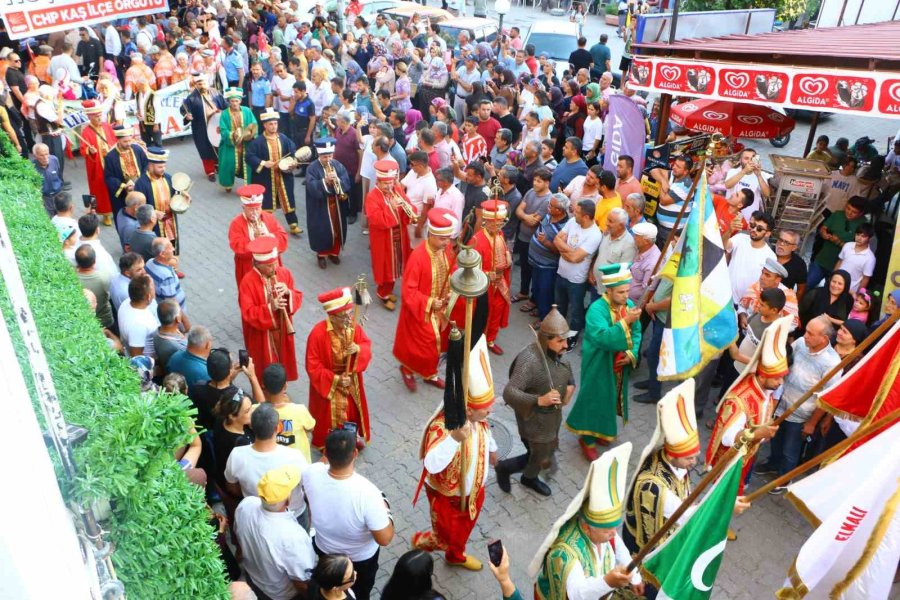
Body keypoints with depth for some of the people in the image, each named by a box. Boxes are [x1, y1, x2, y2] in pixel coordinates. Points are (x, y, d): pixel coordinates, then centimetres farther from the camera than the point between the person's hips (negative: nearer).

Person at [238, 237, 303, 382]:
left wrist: (288, 293, -24)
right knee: (264, 370, 12)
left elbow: (298, 298, -3)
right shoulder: (248, 282, -20)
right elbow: (248, 313, -22)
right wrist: (270, 307, -35)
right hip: (262, 336, -4)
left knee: (283, 363, 21)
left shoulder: (284, 273, -7)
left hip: (283, 331, 4)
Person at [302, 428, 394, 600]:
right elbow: (384, 539, -29)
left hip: (324, 549, 3)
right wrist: (384, 509, -15)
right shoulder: (367, 492, -42)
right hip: (360, 558, -3)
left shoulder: (311, 474, -30)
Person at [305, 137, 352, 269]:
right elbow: (312, 187, -22)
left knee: (337, 229, 14)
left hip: (337, 205, 4)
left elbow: (347, 182, -7)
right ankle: (321, 254, 23)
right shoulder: (312, 168, -10)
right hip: (321, 207, -4)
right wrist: (325, 181, -34)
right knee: (322, 231, 5)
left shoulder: (338, 165, 1)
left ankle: (334, 252, 32)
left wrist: (337, 181, -26)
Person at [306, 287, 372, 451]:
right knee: (329, 417, 17)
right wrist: (335, 379, -25)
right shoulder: (318, 333, -29)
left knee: (353, 412, 24)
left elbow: (367, 345, -4)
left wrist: (358, 349, -27)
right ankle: (327, 445, 42)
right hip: (328, 385, -4)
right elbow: (313, 367, -22)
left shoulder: (353, 326, -15)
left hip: (351, 382, 4)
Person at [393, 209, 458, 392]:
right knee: (421, 346, 8)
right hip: (420, 311, -6)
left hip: (440, 309, 6)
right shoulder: (417, 257, -29)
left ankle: (430, 374, 42)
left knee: (436, 343, 20)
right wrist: (429, 303, -28)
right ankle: (407, 369, 37)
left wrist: (451, 293, -10)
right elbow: (409, 292, -25)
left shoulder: (447, 250, -9)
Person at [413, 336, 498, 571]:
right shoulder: (442, 428, -41)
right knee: (447, 538, 16)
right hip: (447, 496, -7)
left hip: (473, 490, 7)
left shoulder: (477, 418, -18)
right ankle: (420, 542, 49)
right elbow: (432, 465, -56)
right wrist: (454, 439, -68)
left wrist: (492, 449, 28)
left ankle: (456, 556, 62)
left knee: (464, 529, 31)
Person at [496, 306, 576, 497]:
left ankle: (530, 478, 53)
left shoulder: (557, 353, -6)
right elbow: (508, 393, -37)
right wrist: (539, 400, -43)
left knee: (548, 452, 25)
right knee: (542, 460, 5)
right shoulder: (529, 360, -33)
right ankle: (503, 467, 28)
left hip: (553, 417, 8)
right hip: (535, 421, -8)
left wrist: (571, 385, 0)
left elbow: (567, 371, 18)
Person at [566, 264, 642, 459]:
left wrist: (631, 354, -13)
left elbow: (636, 333, 1)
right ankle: (588, 439, 26)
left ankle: (599, 431, 45)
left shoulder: (629, 305, -6)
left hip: (620, 365, 7)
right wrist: (625, 321, -39)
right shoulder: (596, 309, -26)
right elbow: (603, 337, -37)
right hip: (599, 366, -6)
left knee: (610, 398, 22)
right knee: (595, 399, 7)